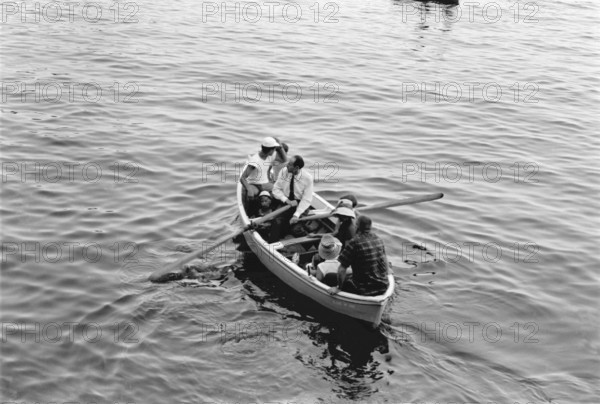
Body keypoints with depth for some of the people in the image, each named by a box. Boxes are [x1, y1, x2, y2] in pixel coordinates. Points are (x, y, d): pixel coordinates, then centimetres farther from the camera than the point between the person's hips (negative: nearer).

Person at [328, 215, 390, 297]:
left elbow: (342, 268, -18)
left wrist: (338, 287, -7)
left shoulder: (355, 243, -18)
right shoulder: (378, 239, 2)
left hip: (364, 290, -7)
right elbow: (385, 259, 18)